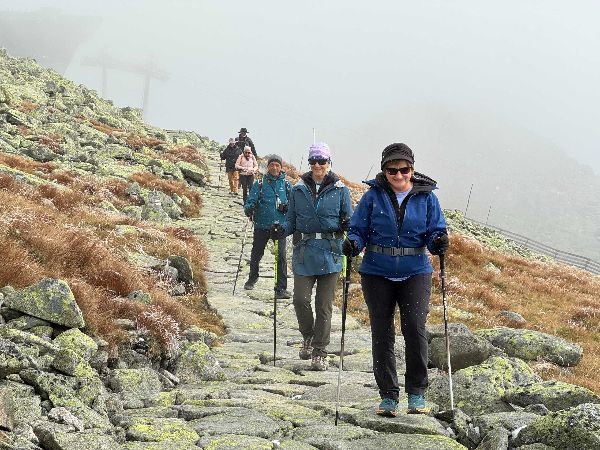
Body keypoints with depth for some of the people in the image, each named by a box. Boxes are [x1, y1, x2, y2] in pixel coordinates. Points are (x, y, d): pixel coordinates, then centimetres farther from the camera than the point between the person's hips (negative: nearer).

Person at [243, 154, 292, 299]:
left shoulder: (286, 184, 6)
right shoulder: (259, 184, 1)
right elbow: (250, 201, -5)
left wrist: (286, 207, -8)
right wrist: (249, 208, -25)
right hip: (261, 226, 0)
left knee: (281, 257, -9)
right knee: (256, 254, 14)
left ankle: (281, 289, -7)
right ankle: (252, 279, 41)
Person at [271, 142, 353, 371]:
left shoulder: (339, 190, 2)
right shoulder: (299, 190, 7)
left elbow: (349, 219, 6)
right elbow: (292, 221, 12)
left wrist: (347, 225, -16)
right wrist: (281, 229, -9)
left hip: (330, 254, -1)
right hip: (304, 252, 1)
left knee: (324, 304, 1)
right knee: (300, 299, -8)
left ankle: (320, 352, 10)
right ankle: (308, 337, 20)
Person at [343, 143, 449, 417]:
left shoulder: (426, 197, 3)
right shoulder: (373, 196, 1)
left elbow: (435, 230, 5)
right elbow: (359, 229, 4)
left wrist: (438, 241, -18)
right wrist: (353, 244, -17)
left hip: (415, 273, -1)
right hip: (377, 273, 1)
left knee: (415, 328, -14)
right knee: (382, 334, 3)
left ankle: (417, 392, 1)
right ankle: (388, 396, 14)